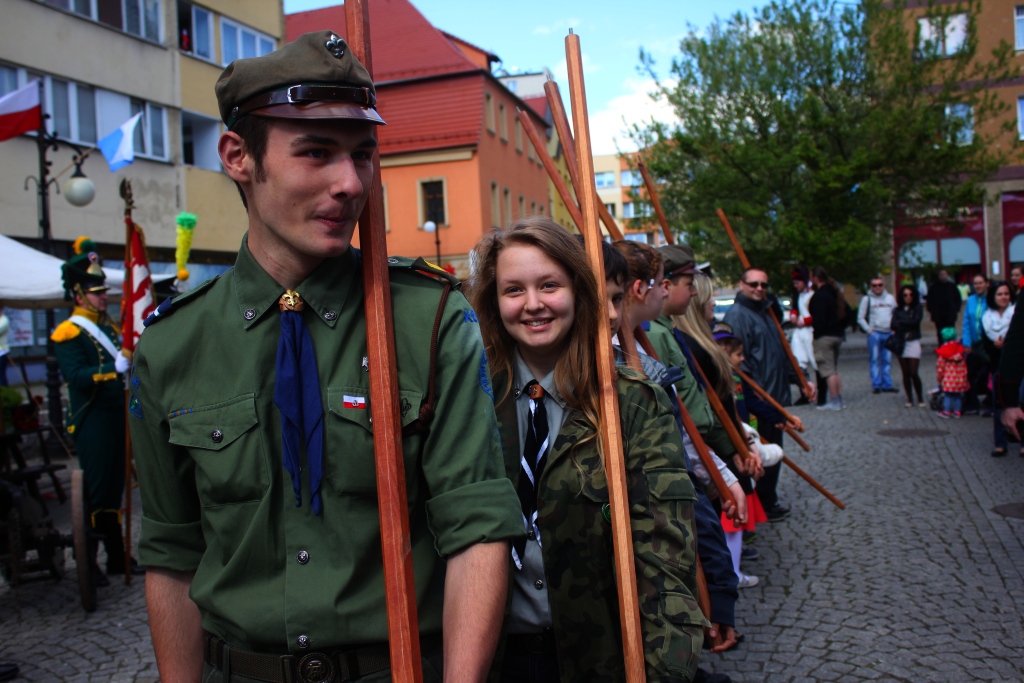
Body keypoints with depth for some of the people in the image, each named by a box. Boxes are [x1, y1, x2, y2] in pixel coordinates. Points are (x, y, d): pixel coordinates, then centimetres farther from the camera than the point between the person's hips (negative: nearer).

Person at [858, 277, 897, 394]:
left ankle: (887, 385, 10)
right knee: (875, 360, -3)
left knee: (887, 360, 5)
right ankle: (876, 385, 0)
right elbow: (860, 318, 1)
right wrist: (869, 331, -6)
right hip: (874, 333, -3)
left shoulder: (890, 298, 12)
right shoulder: (867, 299, 2)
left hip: (888, 333, 3)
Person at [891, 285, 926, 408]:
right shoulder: (898, 310, 10)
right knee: (905, 373, 4)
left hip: (913, 342, -3)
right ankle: (909, 399, 12)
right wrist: (907, 324, -16)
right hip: (901, 343, 3)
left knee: (913, 373, -8)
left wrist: (900, 322, -5)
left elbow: (915, 321, -11)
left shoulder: (918, 308, 4)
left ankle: (921, 399, 6)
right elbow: (893, 324, -3)